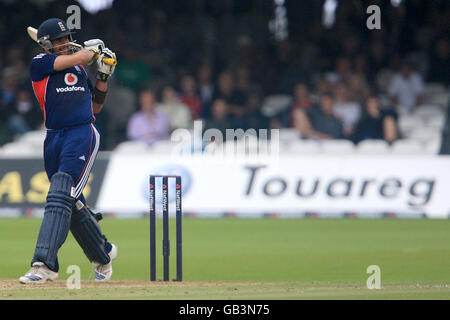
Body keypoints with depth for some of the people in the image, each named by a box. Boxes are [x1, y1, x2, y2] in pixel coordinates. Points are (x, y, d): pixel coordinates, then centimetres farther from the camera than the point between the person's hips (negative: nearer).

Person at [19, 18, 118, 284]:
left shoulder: (80, 69, 16)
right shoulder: (40, 63, 5)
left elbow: (95, 107, 22)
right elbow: (79, 57, -8)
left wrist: (104, 76, 13)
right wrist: (95, 49, 11)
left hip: (83, 135, -1)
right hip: (54, 139, 1)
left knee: (60, 196, -17)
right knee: (73, 204, 9)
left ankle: (44, 264, -27)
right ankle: (104, 254, 32)